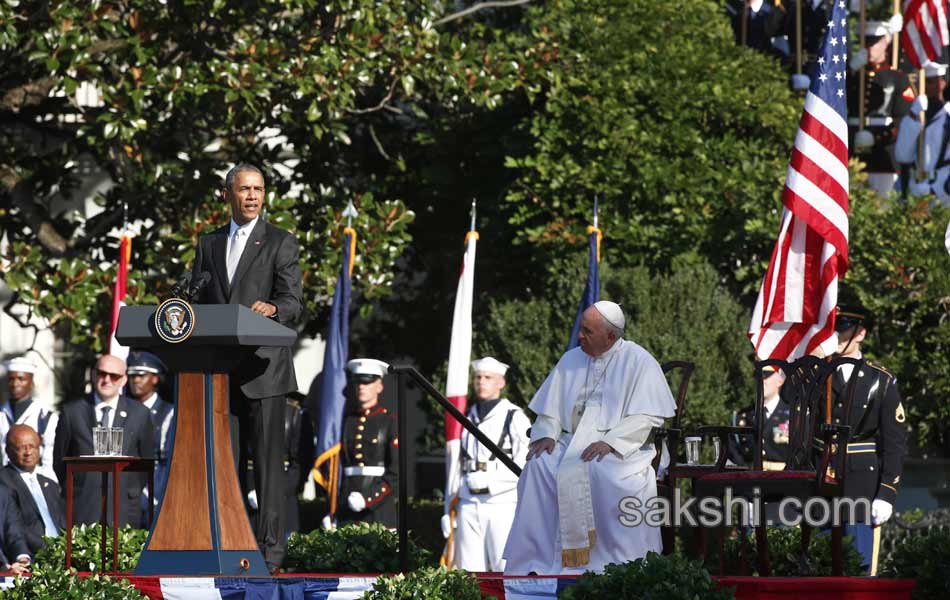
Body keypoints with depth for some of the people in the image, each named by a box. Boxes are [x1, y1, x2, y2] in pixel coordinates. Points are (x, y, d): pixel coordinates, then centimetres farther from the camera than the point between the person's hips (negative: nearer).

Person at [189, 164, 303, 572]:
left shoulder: (281, 243, 3)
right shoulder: (209, 244, 17)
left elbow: (293, 302, -7)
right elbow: (199, 302, 18)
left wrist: (273, 308, -30)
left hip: (262, 368, -4)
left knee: (267, 458, -6)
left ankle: (270, 549, -5)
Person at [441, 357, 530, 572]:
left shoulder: (515, 418, 1)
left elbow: (524, 468, -6)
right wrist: (449, 510, 14)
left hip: (502, 504, -5)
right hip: (469, 504, 5)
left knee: (506, 570, -10)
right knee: (469, 571, 1)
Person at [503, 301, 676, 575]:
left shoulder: (639, 362, -1)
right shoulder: (571, 359, 16)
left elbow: (648, 416, -9)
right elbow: (550, 407, 18)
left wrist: (610, 442, -21)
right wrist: (546, 435, -5)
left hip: (623, 447, -5)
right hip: (572, 443, 5)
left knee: (601, 472, -37)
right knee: (539, 466, -25)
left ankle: (621, 564, -31)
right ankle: (536, 563, -25)